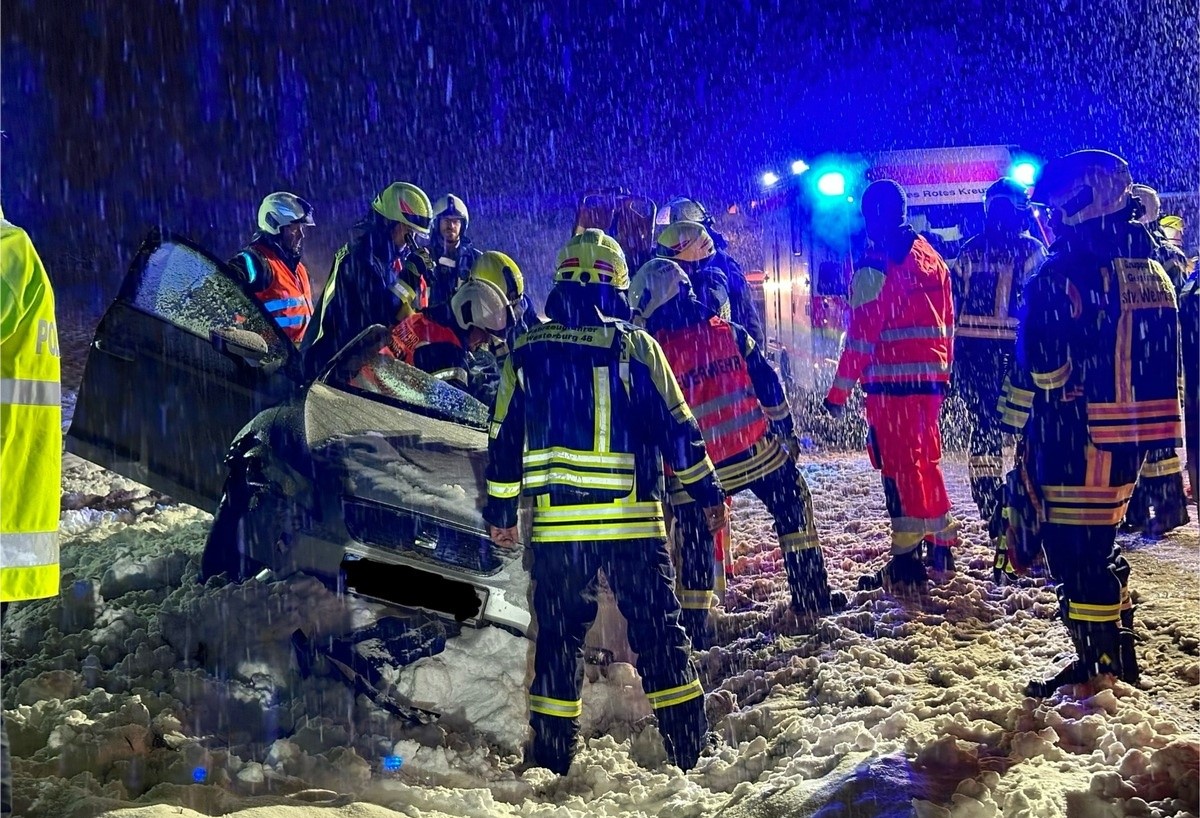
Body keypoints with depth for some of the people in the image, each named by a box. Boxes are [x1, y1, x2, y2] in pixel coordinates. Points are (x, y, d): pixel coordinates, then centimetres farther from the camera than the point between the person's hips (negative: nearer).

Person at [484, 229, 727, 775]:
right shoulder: (636, 347, -2)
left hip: (554, 521, 2)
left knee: (558, 634, 11)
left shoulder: (527, 352, 5)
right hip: (632, 519, -2)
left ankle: (551, 758, 15)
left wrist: (501, 512, 19)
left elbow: (504, 439, 9)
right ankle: (691, 750, 11)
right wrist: (709, 494, 10)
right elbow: (677, 430, -1)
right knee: (658, 631, 7)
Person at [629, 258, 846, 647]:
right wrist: (787, 431, 15)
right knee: (793, 506, 23)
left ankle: (693, 630, 14)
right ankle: (813, 596, 24)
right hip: (759, 450, 2)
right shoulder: (728, 332, 1)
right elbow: (768, 385, 4)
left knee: (695, 542, 12)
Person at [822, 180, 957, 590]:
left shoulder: (875, 269, -11)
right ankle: (941, 546, 24)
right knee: (924, 460, 18)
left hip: (891, 381, -7)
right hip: (930, 376, 7)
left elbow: (861, 337, -14)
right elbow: (947, 322, 15)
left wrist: (839, 391, -10)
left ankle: (907, 558, 0)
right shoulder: (932, 259, 11)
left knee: (899, 465, -2)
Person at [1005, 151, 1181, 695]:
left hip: (1075, 444, -8)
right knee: (1098, 545, 21)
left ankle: (1097, 668, 11)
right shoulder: (1153, 273, 10)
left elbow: (1038, 373, -16)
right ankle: (1117, 656, 32)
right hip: (1132, 440, 8)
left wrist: (1021, 439, -4)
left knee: (1074, 552, 3)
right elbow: (1168, 370, 14)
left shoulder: (1059, 277, -16)